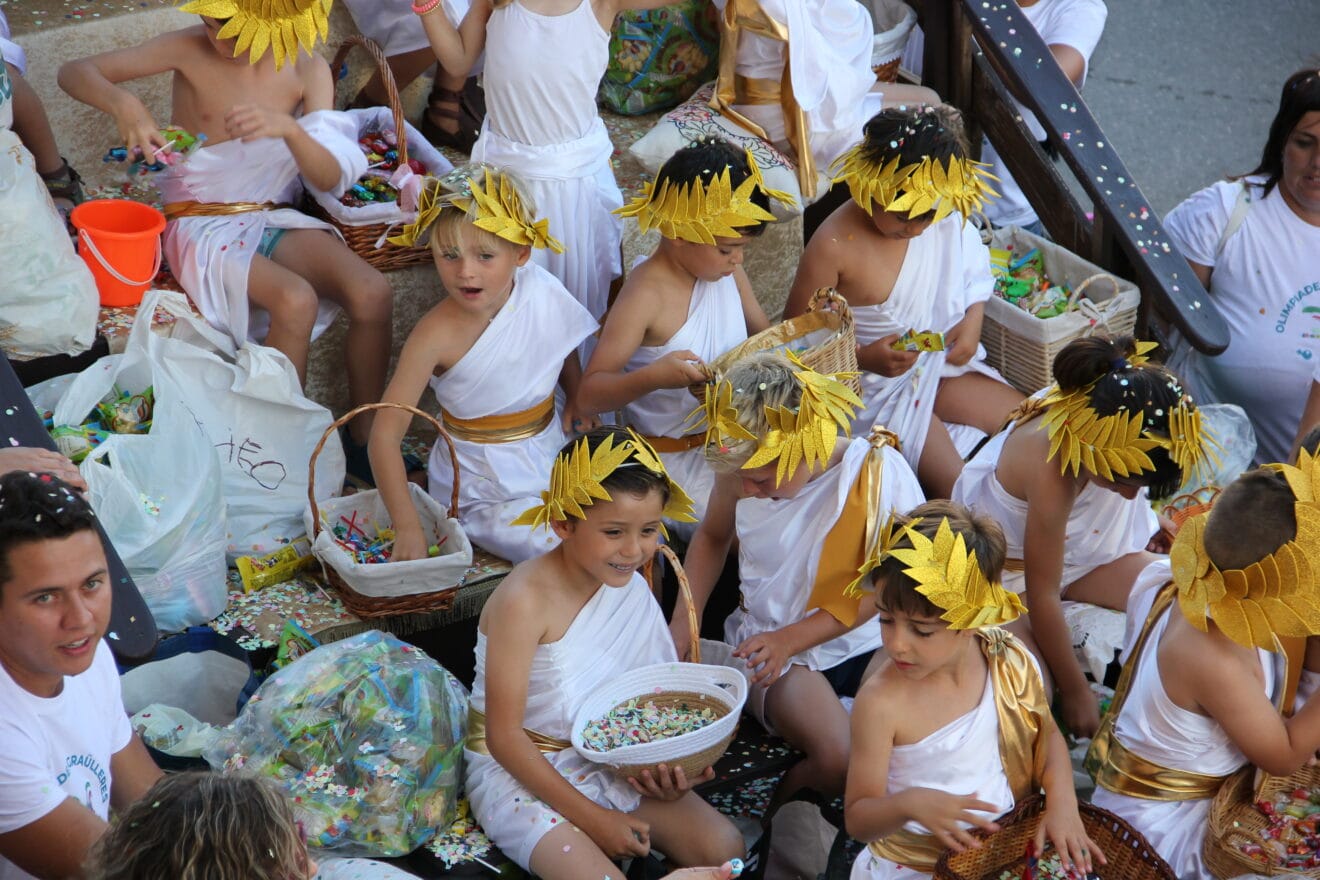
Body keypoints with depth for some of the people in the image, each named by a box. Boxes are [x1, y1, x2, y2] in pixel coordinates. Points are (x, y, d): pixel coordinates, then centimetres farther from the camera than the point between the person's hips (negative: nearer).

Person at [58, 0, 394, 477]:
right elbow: (74, 72, -9)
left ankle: (363, 440, -6)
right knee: (296, 302, -33)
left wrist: (288, 127, -31)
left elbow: (329, 179, -10)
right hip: (201, 223, -3)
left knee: (373, 293, -25)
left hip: (275, 218, 3)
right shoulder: (190, 49, -10)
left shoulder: (307, 69, -4)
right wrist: (122, 103, -32)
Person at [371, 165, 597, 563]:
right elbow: (385, 434, -26)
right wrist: (407, 526, -34)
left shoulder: (544, 294, -9)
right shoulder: (437, 335, -24)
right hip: (486, 491, -6)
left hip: (552, 454, 6)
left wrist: (577, 399, 0)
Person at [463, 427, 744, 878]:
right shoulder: (526, 600, -25)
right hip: (519, 771, -6)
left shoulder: (631, 585, -3)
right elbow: (504, 737, -21)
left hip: (608, 760, 6)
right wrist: (591, 818, -19)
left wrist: (673, 764, -16)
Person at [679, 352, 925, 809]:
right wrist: (685, 621, 2)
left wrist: (789, 639, -18)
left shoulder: (877, 471, -18)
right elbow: (713, 536, 14)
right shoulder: (743, 468, -9)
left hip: (863, 638, 1)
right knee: (839, 759, -30)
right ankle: (783, 807, 6)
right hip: (773, 642, -1)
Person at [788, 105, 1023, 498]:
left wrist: (972, 322, -8)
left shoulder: (947, 219, -8)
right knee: (956, 487, -20)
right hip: (875, 386, -6)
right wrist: (864, 358, -26)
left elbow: (973, 275, 12)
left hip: (942, 362, 7)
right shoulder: (834, 245, -24)